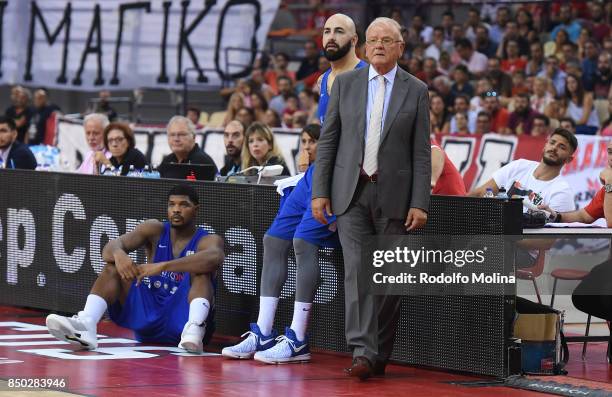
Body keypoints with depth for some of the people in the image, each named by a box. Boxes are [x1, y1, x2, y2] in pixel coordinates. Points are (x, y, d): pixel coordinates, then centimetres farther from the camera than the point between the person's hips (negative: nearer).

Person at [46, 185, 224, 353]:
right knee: (114, 265, -12)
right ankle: (86, 324, -37)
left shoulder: (207, 240, -3)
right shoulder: (155, 230, 7)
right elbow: (111, 247, -9)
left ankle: (193, 330, -54)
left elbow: (214, 258, -31)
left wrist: (163, 266, -42)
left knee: (200, 269, -26)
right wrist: (118, 254, -35)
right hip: (148, 314, 4)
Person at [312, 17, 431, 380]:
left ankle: (380, 354, 14)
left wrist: (420, 203, -7)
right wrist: (320, 191, 0)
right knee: (357, 269, -12)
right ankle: (362, 351, -18)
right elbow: (328, 140, 7)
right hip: (351, 191, 0)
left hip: (393, 194, 0)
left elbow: (421, 152, 0)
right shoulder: (346, 83, 6)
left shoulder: (416, 90, 2)